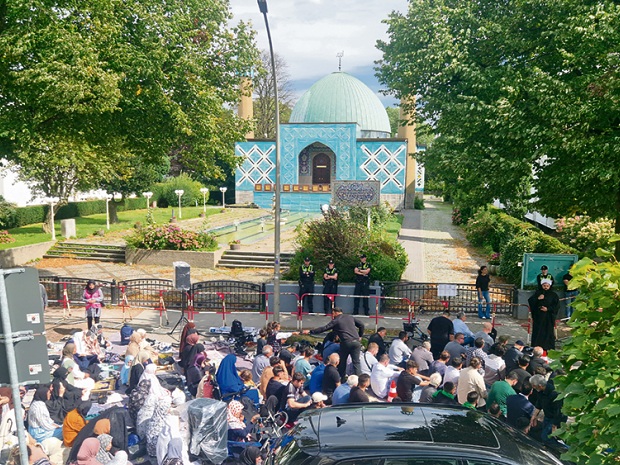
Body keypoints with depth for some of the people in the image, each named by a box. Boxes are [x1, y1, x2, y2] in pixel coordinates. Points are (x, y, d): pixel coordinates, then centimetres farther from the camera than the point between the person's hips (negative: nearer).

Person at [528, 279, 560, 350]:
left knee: (548, 331, 0)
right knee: (537, 331, 2)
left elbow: (557, 305, -3)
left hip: (548, 317, -1)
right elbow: (530, 301, 0)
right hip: (538, 316, 1)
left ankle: (548, 348, 7)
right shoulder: (538, 293, 6)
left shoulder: (553, 295, 1)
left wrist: (548, 309, -13)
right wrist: (538, 298, -15)